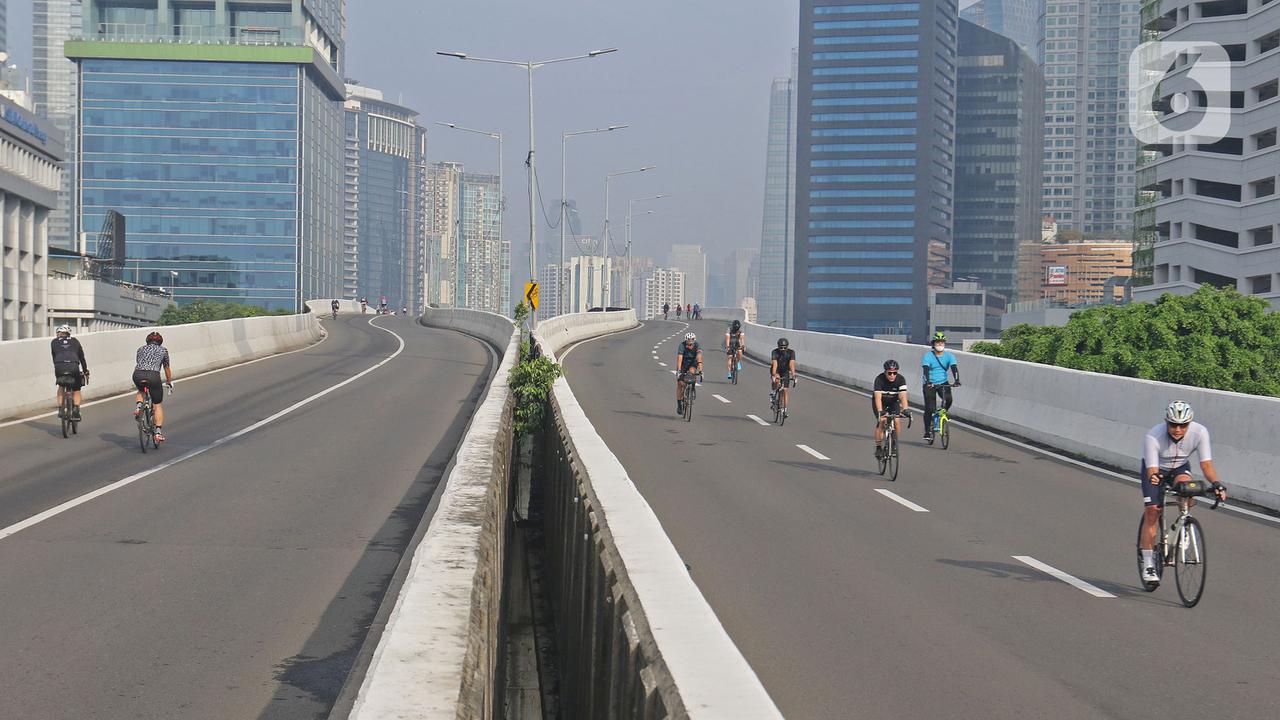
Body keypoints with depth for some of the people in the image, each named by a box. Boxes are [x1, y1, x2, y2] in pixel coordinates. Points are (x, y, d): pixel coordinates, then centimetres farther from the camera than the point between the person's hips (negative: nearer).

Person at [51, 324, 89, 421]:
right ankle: (76, 411, 1)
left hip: (60, 366, 0)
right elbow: (82, 357, 29)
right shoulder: (75, 341, 26)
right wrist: (86, 371, 38)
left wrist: (56, 372, 35)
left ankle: (60, 410, 17)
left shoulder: (54, 342, 23)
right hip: (73, 366, 0)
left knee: (61, 387, 28)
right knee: (76, 390, 20)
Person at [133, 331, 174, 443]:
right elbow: (167, 369, 33)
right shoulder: (163, 350, 23)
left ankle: (138, 405, 7)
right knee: (158, 405, 12)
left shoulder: (141, 349, 27)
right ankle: (158, 432, 2)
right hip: (153, 375, -2)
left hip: (138, 375, 2)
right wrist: (169, 382, 48)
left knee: (140, 391, 37)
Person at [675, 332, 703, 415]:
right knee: (680, 383, -11)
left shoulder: (697, 346, -26)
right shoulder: (682, 346, -28)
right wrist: (678, 371, -47)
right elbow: (679, 358, -36)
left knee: (692, 371, -32)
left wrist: (700, 370, -48)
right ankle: (679, 404, 0)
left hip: (692, 364, 0)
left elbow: (699, 358, -37)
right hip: (683, 364, 0)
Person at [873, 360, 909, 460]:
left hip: (893, 402, 2)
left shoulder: (901, 379, -24)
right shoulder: (879, 379, -30)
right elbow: (878, 397, -39)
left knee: (897, 421, -18)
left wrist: (905, 410, -49)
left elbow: (903, 396, -33)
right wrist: (880, 411, -53)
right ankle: (878, 447, -14)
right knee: (882, 421, -23)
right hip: (880, 403, -2)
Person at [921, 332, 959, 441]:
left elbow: (954, 368, -15)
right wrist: (927, 381, -40)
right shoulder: (928, 356, -9)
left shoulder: (949, 356, -2)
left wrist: (957, 380, -33)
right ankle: (928, 430, 4)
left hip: (943, 383, 2)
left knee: (948, 399, -25)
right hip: (930, 384, -2)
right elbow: (926, 369, -23)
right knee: (929, 408, -9)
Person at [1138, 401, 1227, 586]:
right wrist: (1153, 477, -63)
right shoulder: (1153, 437, -35)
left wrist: (1216, 484, -48)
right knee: (1151, 513, -13)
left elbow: (1206, 464, -31)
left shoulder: (1200, 432, -29)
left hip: (1180, 468, 2)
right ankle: (1148, 565, -3)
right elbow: (1152, 470, -40)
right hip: (1155, 469, -2)